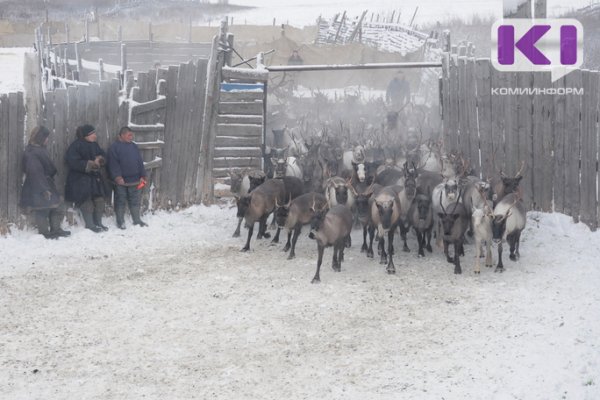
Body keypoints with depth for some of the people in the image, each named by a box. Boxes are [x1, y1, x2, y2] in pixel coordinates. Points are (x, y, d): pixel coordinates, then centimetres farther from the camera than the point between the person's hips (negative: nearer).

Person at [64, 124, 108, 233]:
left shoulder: (94, 145, 11)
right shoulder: (75, 146, -12)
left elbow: (103, 155, 15)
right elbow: (73, 162, -20)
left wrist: (100, 159, -10)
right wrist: (89, 165, -21)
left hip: (95, 178, 7)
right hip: (81, 179, -7)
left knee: (99, 200, 7)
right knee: (87, 203, -7)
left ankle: (98, 223, 19)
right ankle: (90, 225, 2)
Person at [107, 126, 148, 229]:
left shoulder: (134, 146, 10)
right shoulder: (114, 147, -8)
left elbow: (140, 162, 12)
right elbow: (113, 164, -13)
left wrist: (142, 176, 6)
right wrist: (117, 177, -20)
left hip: (135, 180, 5)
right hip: (121, 181, -5)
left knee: (135, 201, 11)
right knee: (120, 201, 4)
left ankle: (137, 220, 21)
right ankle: (120, 221, 13)